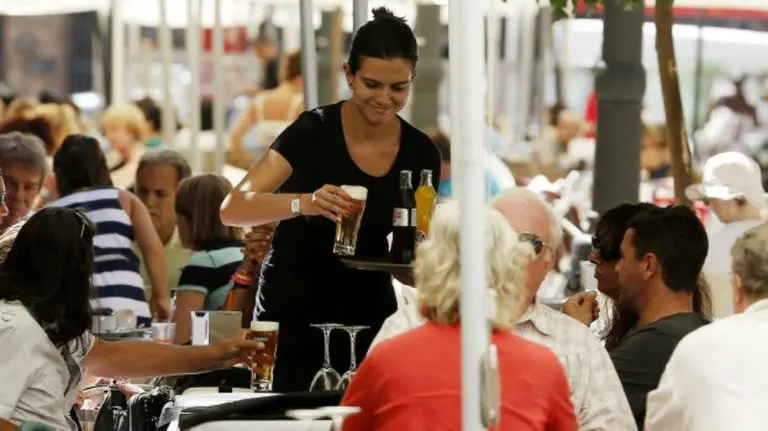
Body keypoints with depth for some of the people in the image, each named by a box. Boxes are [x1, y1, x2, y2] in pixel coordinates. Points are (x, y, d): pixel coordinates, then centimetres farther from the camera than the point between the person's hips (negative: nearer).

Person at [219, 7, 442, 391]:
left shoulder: (421, 155, -2)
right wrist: (304, 203, -38)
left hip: (367, 316, 3)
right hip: (293, 314, -3)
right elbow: (232, 209, -22)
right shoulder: (314, 132, -13)